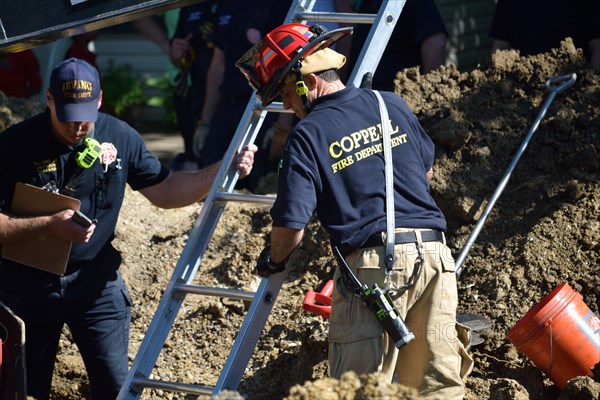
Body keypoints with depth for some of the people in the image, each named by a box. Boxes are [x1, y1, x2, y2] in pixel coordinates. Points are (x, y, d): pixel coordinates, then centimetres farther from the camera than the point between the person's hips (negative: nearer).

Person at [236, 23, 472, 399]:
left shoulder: (308, 135, -5)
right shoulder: (394, 105, 11)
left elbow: (292, 227, -8)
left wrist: (273, 260, 13)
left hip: (373, 266, -5)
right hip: (433, 252, 5)